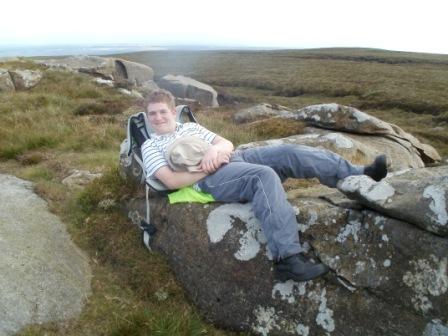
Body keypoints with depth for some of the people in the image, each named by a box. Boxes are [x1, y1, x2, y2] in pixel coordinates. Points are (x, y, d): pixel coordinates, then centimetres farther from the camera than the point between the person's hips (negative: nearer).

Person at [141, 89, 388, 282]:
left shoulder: (190, 127, 27)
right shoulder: (151, 146, 12)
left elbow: (227, 144, 16)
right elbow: (172, 181, -4)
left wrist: (215, 150, -8)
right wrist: (210, 166, -10)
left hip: (234, 158, 6)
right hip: (213, 178, -6)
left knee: (289, 153, -15)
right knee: (265, 175, -35)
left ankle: (359, 175, -14)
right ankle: (288, 259, -44)